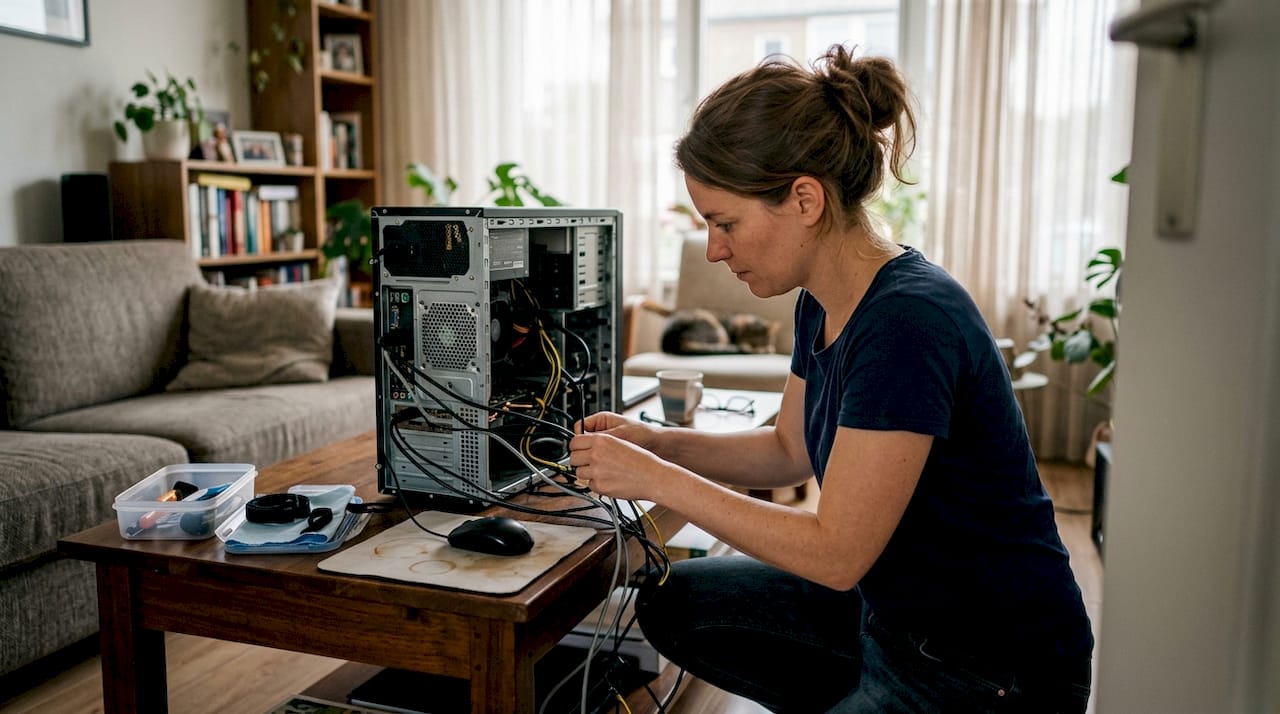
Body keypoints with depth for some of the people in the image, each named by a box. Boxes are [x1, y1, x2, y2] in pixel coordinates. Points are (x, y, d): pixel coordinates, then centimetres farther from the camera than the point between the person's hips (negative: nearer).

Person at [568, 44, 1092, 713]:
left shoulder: (908, 322, -29)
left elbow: (836, 551, -26)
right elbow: (790, 450, 13)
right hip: (888, 603, 9)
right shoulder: (823, 303, -1)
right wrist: (658, 443, -1)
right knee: (674, 602, 8)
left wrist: (657, 480, -20)